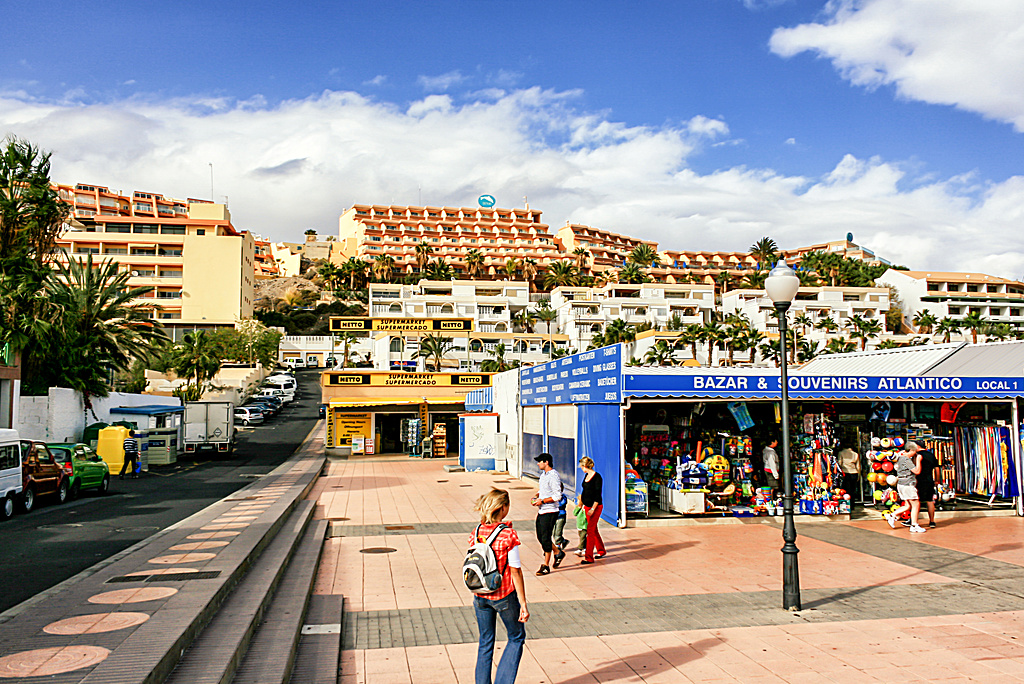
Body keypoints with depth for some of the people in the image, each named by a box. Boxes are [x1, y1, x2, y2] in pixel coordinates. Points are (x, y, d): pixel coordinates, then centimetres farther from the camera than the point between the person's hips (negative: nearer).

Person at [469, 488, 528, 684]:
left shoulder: (476, 533, -4)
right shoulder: (508, 534, -17)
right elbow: (515, 571, -14)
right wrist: (523, 604, -9)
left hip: (480, 596, 4)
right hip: (505, 595, -4)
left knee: (485, 643, 17)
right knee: (516, 638, 17)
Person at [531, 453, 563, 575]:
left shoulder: (554, 476, -17)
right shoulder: (543, 474, 11)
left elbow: (557, 496, -20)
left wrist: (542, 501, -20)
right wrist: (536, 496, 8)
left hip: (550, 511, -9)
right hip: (541, 510, 9)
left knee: (546, 538, -4)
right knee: (540, 537, 13)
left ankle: (546, 565, 7)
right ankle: (558, 553, 32)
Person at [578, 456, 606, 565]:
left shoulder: (597, 477, -15)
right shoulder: (586, 476, 10)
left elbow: (598, 495, -18)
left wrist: (593, 509, -21)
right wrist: (581, 503, 27)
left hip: (596, 507, -8)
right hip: (587, 506, 8)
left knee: (590, 530, -9)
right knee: (593, 530, 16)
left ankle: (589, 557, -7)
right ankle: (601, 551, 32)